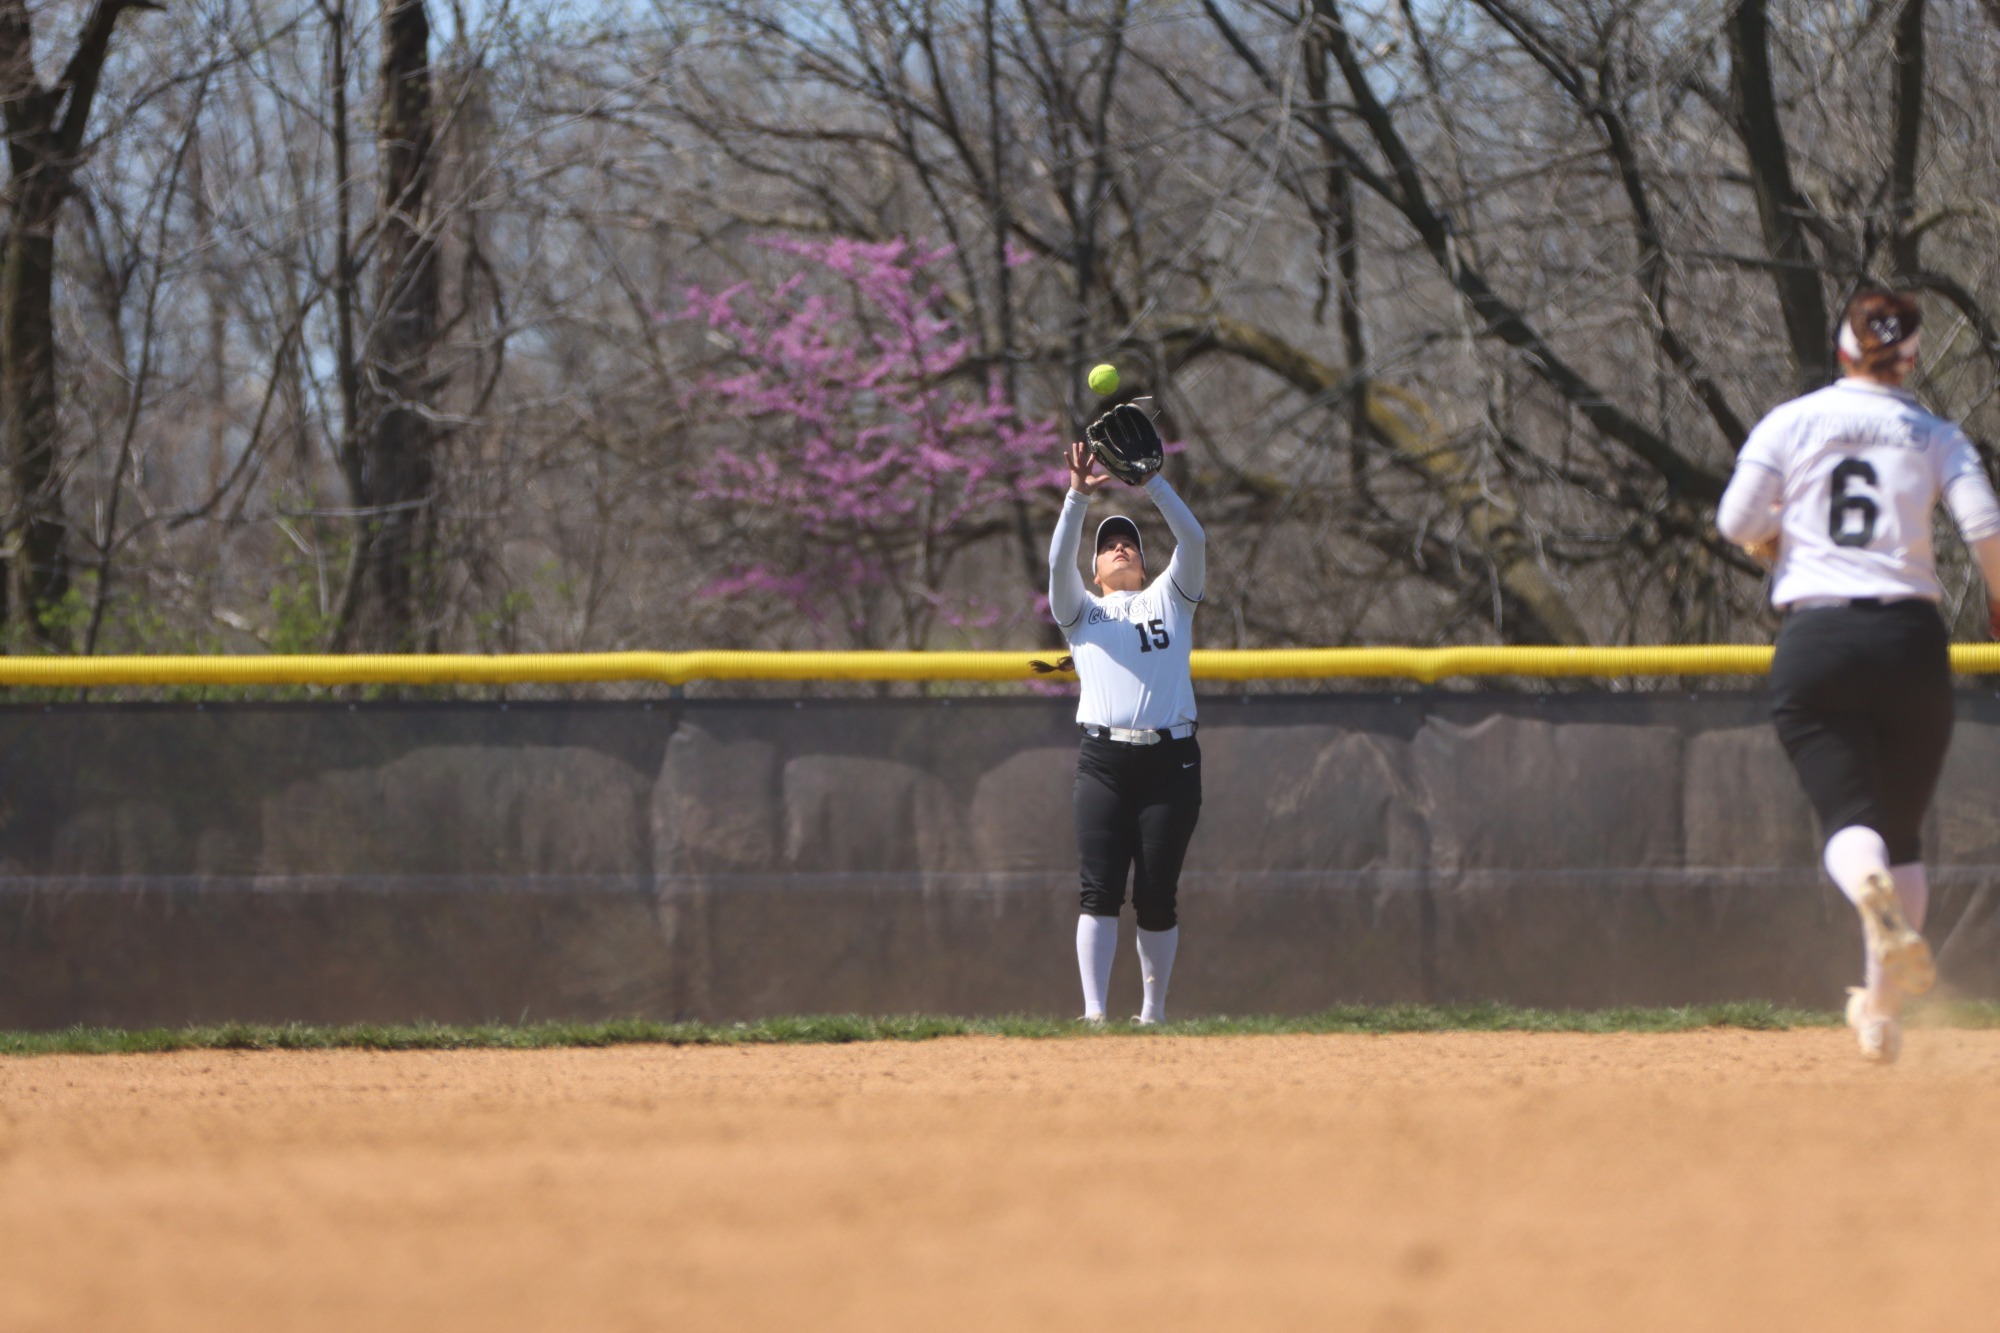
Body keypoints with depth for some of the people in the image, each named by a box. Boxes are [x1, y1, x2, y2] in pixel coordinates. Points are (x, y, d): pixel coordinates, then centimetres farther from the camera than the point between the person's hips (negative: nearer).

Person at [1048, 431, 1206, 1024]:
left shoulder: (1169, 599, 19)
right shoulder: (1082, 611, 18)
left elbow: (1193, 540, 5)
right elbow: (1059, 562, 0)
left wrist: (1152, 481, -7)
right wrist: (1078, 496, -13)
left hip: (1170, 758, 0)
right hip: (1105, 759, 0)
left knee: (1157, 896, 1)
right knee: (1100, 891, -10)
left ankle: (1154, 1010, 12)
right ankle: (1094, 1013, -14)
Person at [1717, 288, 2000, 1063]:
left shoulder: (1791, 423, 5)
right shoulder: (1934, 437, 5)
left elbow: (1737, 523, -1)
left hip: (1816, 640, -1)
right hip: (1909, 636, 1)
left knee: (1848, 818, -6)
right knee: (1901, 831, 13)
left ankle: (1877, 902, -42)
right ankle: (1884, 1006, 9)